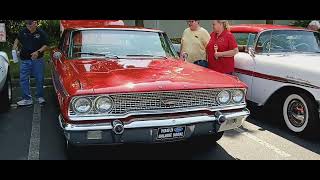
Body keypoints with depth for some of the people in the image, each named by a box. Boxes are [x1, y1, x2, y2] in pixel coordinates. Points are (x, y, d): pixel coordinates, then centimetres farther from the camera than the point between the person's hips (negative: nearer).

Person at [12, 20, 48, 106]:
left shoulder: (41, 33, -7)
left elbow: (45, 45, -5)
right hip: (25, 60, 3)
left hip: (37, 59, -2)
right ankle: (27, 99, 10)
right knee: (23, 79, 2)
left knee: (39, 79, 6)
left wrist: (38, 52, -19)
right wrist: (15, 45, 0)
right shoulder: (23, 31, 2)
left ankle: (40, 97, 23)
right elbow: (18, 39, 20)